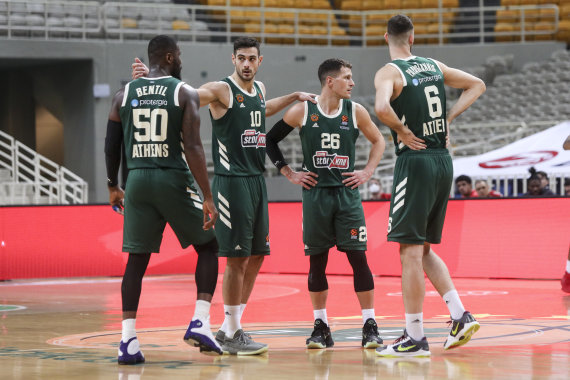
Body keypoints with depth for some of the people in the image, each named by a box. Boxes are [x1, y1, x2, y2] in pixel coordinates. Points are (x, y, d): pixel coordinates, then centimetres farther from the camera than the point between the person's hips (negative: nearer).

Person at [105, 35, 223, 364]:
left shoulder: (125, 94, 7)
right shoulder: (185, 93, -3)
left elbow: (111, 146, 9)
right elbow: (193, 147, -12)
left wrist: (114, 186, 23)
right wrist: (208, 197, -12)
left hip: (138, 180, 3)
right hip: (175, 180, -3)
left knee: (137, 259, 9)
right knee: (208, 247, 14)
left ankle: (128, 340, 0)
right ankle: (200, 322, 0)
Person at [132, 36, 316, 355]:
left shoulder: (259, 89, 14)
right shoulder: (221, 90, -10)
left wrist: (294, 98, 39)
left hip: (257, 180, 8)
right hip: (231, 182, -8)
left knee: (256, 256, 10)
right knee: (237, 257, -8)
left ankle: (229, 328, 19)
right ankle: (232, 335, -1)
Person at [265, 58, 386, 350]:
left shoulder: (355, 112, 2)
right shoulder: (302, 111, -2)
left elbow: (378, 141, 16)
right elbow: (270, 140, 7)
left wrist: (367, 172, 5)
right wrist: (288, 173, 3)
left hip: (347, 193, 1)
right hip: (315, 193, -1)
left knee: (358, 257, -5)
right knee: (316, 260, 3)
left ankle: (369, 325, 0)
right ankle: (321, 327, 12)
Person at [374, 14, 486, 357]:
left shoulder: (390, 72, -9)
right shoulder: (434, 66, 11)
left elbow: (382, 108, -30)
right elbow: (477, 86, 23)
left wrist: (402, 131, -12)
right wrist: (448, 118, 14)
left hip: (415, 159, -7)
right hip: (443, 162, 7)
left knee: (411, 251, -3)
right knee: (424, 249, 18)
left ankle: (415, 339, -1)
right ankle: (461, 316, 9)